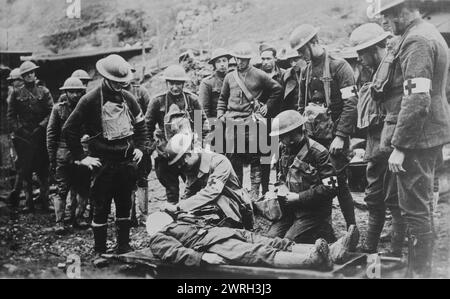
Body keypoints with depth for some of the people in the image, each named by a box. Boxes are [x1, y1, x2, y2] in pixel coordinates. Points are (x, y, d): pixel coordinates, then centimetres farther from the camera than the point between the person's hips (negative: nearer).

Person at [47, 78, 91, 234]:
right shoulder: (58, 108, 1)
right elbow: (51, 134, 1)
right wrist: (52, 158, -3)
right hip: (63, 155, -2)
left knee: (83, 189, 7)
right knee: (62, 190, -1)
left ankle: (78, 217, 21)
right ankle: (59, 222, 5)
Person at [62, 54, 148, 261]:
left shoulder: (128, 98, 6)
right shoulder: (90, 100, -9)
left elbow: (141, 125, 21)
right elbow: (69, 130, -6)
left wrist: (140, 148, 10)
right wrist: (81, 157, -7)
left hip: (128, 161, 4)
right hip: (103, 163, -4)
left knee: (125, 205, 13)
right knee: (101, 208, 1)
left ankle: (124, 246, 25)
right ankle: (99, 252, 11)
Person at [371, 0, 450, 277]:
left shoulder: (417, 41, -16)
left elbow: (417, 99, -25)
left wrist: (399, 146, -22)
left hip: (415, 139, -11)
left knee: (415, 208, -3)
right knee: (421, 205, 19)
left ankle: (420, 271, 7)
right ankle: (422, 266, 31)